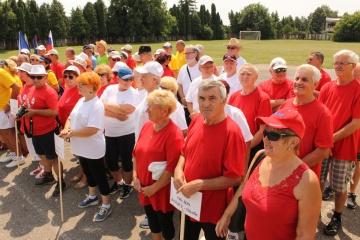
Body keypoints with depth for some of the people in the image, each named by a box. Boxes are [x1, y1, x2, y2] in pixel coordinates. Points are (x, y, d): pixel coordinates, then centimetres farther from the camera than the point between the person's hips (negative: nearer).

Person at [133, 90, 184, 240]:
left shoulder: (174, 134, -22)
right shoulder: (147, 126, 0)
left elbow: (172, 167, -22)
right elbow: (137, 153, 8)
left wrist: (154, 188, -17)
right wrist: (135, 177, 0)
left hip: (162, 190, -6)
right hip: (144, 187, 7)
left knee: (165, 222, 14)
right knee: (152, 219, 24)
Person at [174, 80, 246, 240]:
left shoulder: (231, 132, -25)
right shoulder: (197, 120, -5)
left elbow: (235, 178, -24)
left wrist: (199, 184, -26)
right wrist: (179, 169, -10)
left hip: (214, 208, -6)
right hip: (188, 201, 7)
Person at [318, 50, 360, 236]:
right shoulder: (327, 88, 2)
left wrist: (333, 138, -17)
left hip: (344, 146, -3)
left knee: (340, 186, 9)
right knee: (318, 180, 13)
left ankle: (337, 218, 30)